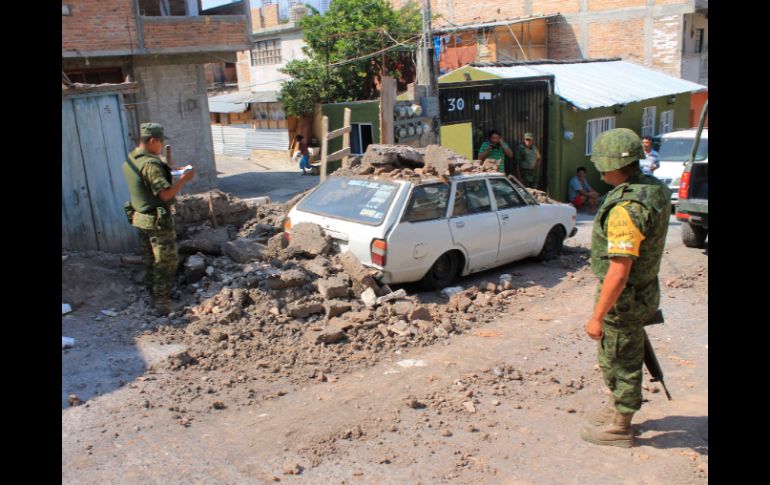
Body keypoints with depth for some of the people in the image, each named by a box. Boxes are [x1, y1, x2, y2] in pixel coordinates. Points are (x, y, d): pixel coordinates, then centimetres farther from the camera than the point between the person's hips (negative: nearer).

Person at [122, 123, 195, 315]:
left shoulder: (129, 160, 5)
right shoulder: (151, 163, -23)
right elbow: (166, 194, -27)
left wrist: (167, 171, 12)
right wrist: (183, 179, -16)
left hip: (139, 218, 9)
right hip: (158, 221, -9)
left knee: (150, 261, 19)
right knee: (166, 262, 3)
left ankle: (154, 297, 31)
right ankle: (162, 303, 8)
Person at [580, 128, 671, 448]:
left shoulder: (626, 208, -30)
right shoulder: (656, 189, 1)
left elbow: (619, 271, -30)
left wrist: (597, 317, -22)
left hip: (624, 298, -9)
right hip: (645, 288, 9)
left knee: (620, 362, 8)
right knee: (620, 358, 25)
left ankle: (619, 428, 26)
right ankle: (618, 408, 43)